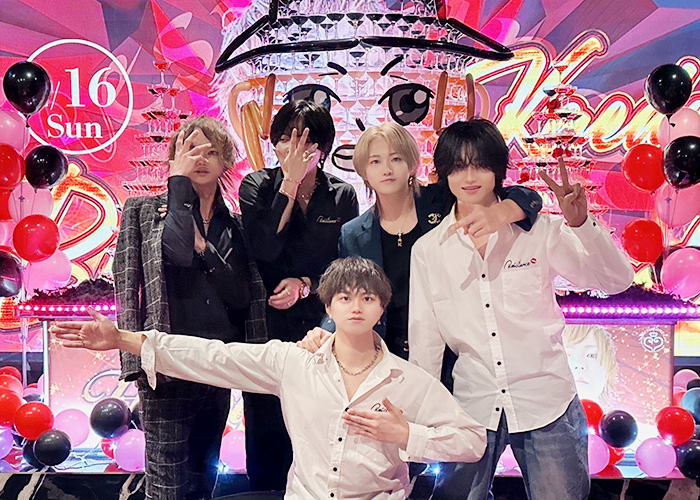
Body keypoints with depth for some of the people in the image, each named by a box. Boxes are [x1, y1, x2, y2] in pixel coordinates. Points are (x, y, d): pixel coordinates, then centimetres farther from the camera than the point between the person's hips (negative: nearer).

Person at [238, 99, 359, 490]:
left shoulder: (343, 196, 5)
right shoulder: (257, 187, 1)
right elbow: (264, 249, -16)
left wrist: (306, 284, -11)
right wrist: (291, 181, -15)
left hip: (322, 328, 1)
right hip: (268, 329, -1)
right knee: (267, 436, 6)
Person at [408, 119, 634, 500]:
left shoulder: (538, 230, -2)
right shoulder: (427, 250, 2)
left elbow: (617, 281, -5)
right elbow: (423, 339, 5)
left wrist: (580, 223, -21)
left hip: (546, 402, 0)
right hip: (472, 406, 1)